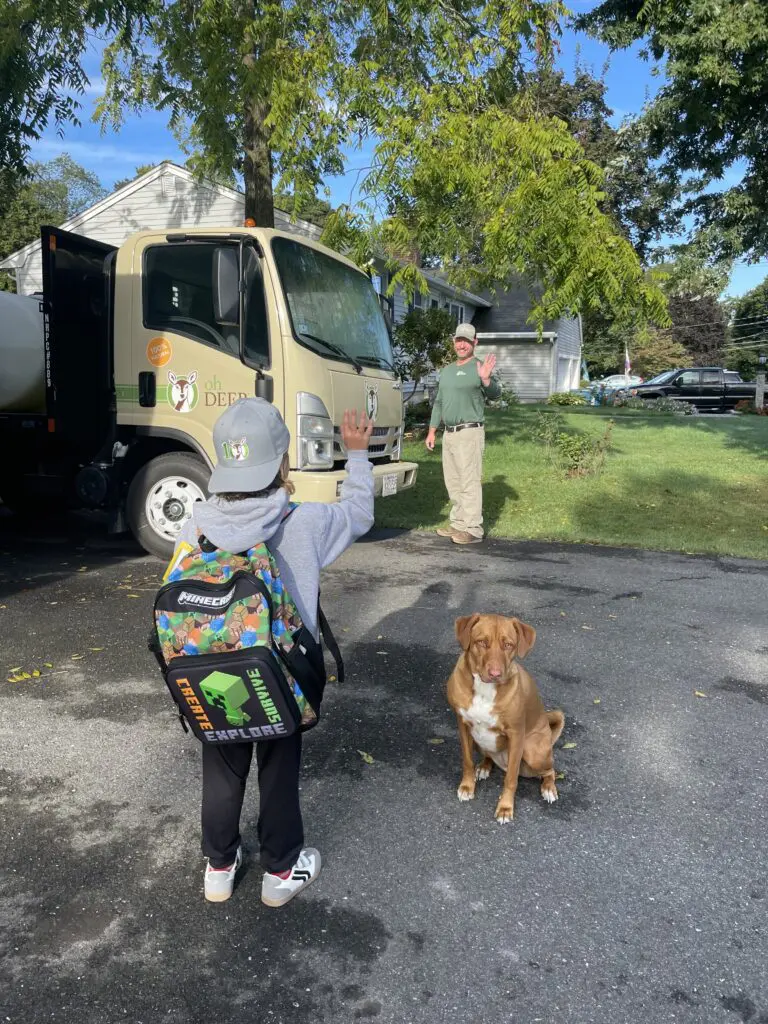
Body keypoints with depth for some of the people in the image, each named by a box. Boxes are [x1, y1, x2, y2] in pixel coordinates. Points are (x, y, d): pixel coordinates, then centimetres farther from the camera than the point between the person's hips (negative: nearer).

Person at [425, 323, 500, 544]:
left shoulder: (479, 368, -7)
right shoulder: (447, 371, 17)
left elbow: (495, 393, -21)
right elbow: (439, 402, 23)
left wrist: (486, 379, -42)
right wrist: (432, 430, 19)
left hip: (469, 433, -8)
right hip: (449, 433, 8)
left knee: (470, 482, -9)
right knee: (453, 482, 13)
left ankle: (473, 530, -8)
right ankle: (458, 524, 22)